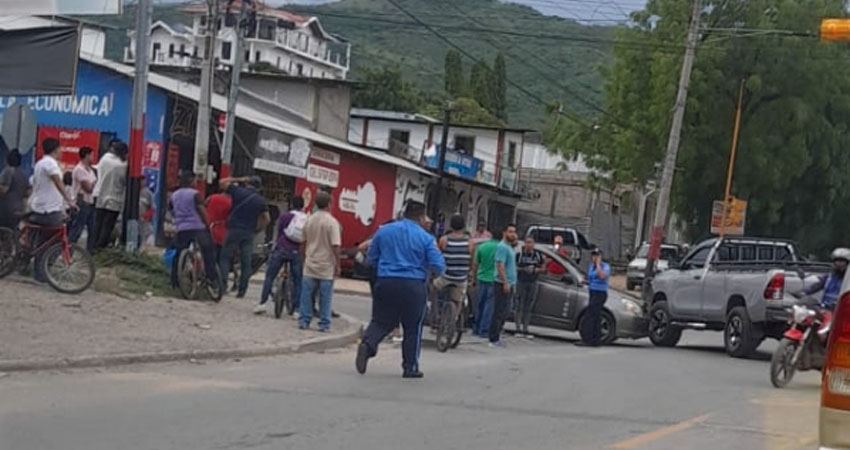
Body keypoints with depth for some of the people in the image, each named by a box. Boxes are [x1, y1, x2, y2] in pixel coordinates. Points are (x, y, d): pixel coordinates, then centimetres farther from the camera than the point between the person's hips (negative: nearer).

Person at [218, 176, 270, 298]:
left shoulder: (238, 191, -1)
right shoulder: (261, 200, 7)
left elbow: (222, 182, 9)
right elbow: (267, 219, 5)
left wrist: (238, 180, 14)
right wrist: (258, 229, 15)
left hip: (234, 229, -2)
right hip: (249, 233, 2)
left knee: (225, 257, 5)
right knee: (246, 262, 4)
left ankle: (223, 283, -7)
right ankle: (242, 290, 2)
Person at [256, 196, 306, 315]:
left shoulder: (284, 217, 4)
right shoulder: (307, 220, 7)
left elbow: (279, 233, 12)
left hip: (281, 249, -1)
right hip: (297, 252, 1)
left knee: (269, 277, 6)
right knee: (297, 281, 8)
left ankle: (262, 303, 0)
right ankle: (297, 309, 6)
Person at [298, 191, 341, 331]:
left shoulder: (309, 220, 5)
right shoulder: (332, 222, -12)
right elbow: (335, 246, -15)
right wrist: (338, 265, -8)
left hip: (310, 266, 4)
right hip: (326, 267, -4)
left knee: (307, 294, 8)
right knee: (325, 297, 2)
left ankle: (304, 321, 9)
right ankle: (324, 324, 4)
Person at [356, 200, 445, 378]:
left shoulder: (383, 231, 7)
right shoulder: (426, 238, -4)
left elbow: (372, 259, 12)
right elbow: (438, 267, -7)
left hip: (385, 283, 3)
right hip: (413, 286, -2)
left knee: (380, 321, 11)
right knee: (413, 328, 9)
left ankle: (367, 344, -17)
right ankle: (410, 367, 13)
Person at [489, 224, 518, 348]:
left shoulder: (509, 247, 18)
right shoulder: (502, 247, -13)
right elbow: (500, 265, -20)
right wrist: (505, 283, -24)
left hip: (508, 284, 10)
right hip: (503, 284, -10)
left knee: (504, 312, 13)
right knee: (499, 312, -8)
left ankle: (497, 335, 19)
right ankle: (494, 340, -7)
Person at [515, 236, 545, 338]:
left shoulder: (538, 256, 6)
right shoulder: (519, 255, -3)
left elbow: (543, 269, 11)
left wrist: (537, 270, -9)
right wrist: (523, 269, -16)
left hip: (533, 283, 3)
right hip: (521, 283, -3)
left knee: (529, 308, 5)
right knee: (520, 307, -3)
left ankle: (525, 329, 10)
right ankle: (518, 329, 2)